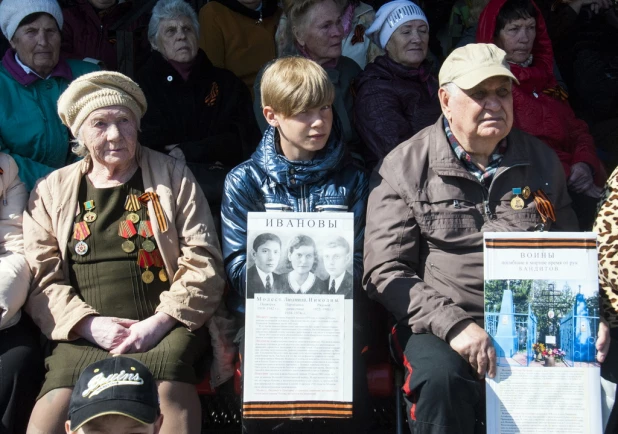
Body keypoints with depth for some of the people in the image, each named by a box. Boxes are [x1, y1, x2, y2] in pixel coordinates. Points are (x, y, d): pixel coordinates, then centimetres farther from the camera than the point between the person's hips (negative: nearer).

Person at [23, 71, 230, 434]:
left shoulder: (173, 176, 14)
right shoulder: (51, 192, 17)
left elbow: (203, 261, 5)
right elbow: (40, 278, 8)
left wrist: (160, 321, -9)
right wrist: (89, 324, -10)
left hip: (167, 326, -1)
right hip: (85, 334, 1)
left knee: (169, 389, -36)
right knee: (56, 403, -31)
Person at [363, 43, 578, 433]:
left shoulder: (542, 162, 14)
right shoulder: (405, 167, 2)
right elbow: (385, 271, -4)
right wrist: (453, 324, -17)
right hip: (441, 324, -3)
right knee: (443, 376, -36)